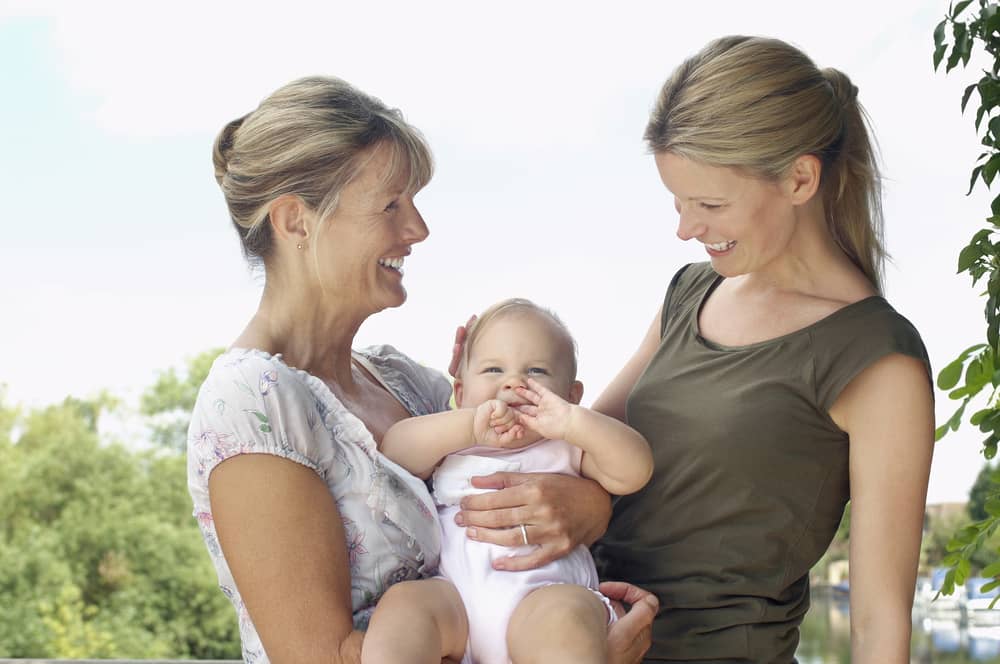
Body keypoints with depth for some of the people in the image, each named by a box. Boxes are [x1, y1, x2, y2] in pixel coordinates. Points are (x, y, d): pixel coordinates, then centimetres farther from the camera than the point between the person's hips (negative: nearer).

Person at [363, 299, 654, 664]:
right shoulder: (452, 446, 23)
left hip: (547, 594, -1)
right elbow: (394, 450, 4)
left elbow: (634, 470, 5)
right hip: (454, 595, 1)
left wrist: (573, 422, -9)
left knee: (565, 618, -35)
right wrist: (470, 426, -9)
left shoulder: (568, 448, 21)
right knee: (403, 601, -30)